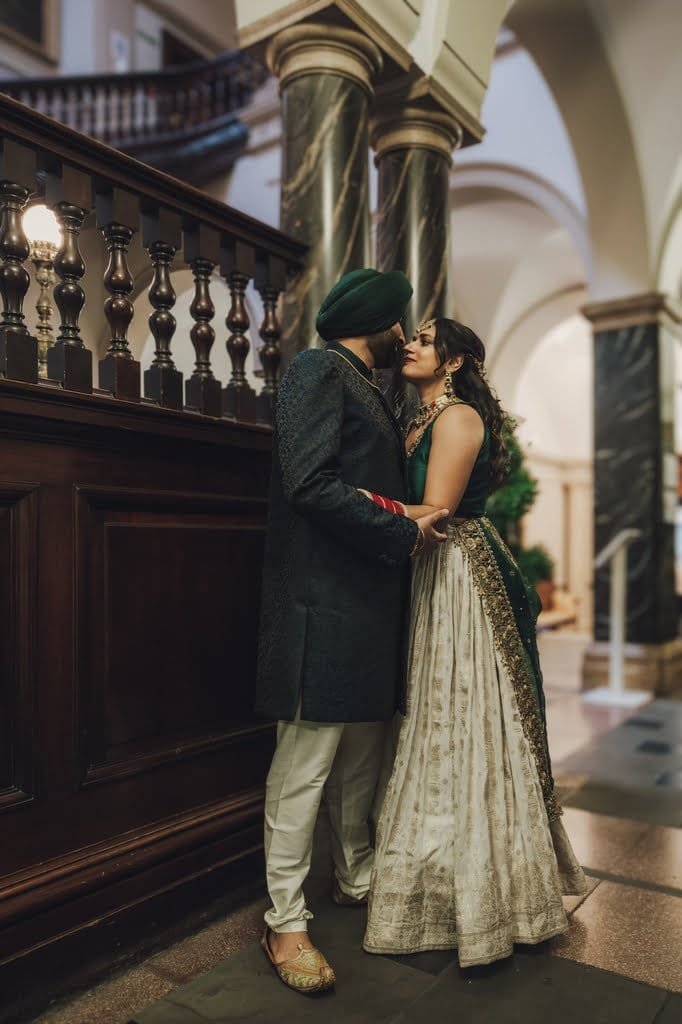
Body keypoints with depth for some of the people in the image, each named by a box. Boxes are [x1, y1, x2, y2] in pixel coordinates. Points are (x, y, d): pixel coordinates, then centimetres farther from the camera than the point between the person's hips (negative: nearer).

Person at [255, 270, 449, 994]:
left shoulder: (367, 389, 23)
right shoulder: (317, 369, -7)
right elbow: (310, 483, -19)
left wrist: (417, 523, 11)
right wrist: (404, 533, -14)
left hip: (369, 601, 10)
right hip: (323, 600, -10)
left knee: (361, 754, 18)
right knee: (305, 763, -2)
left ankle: (356, 879, 34)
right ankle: (285, 922, 12)